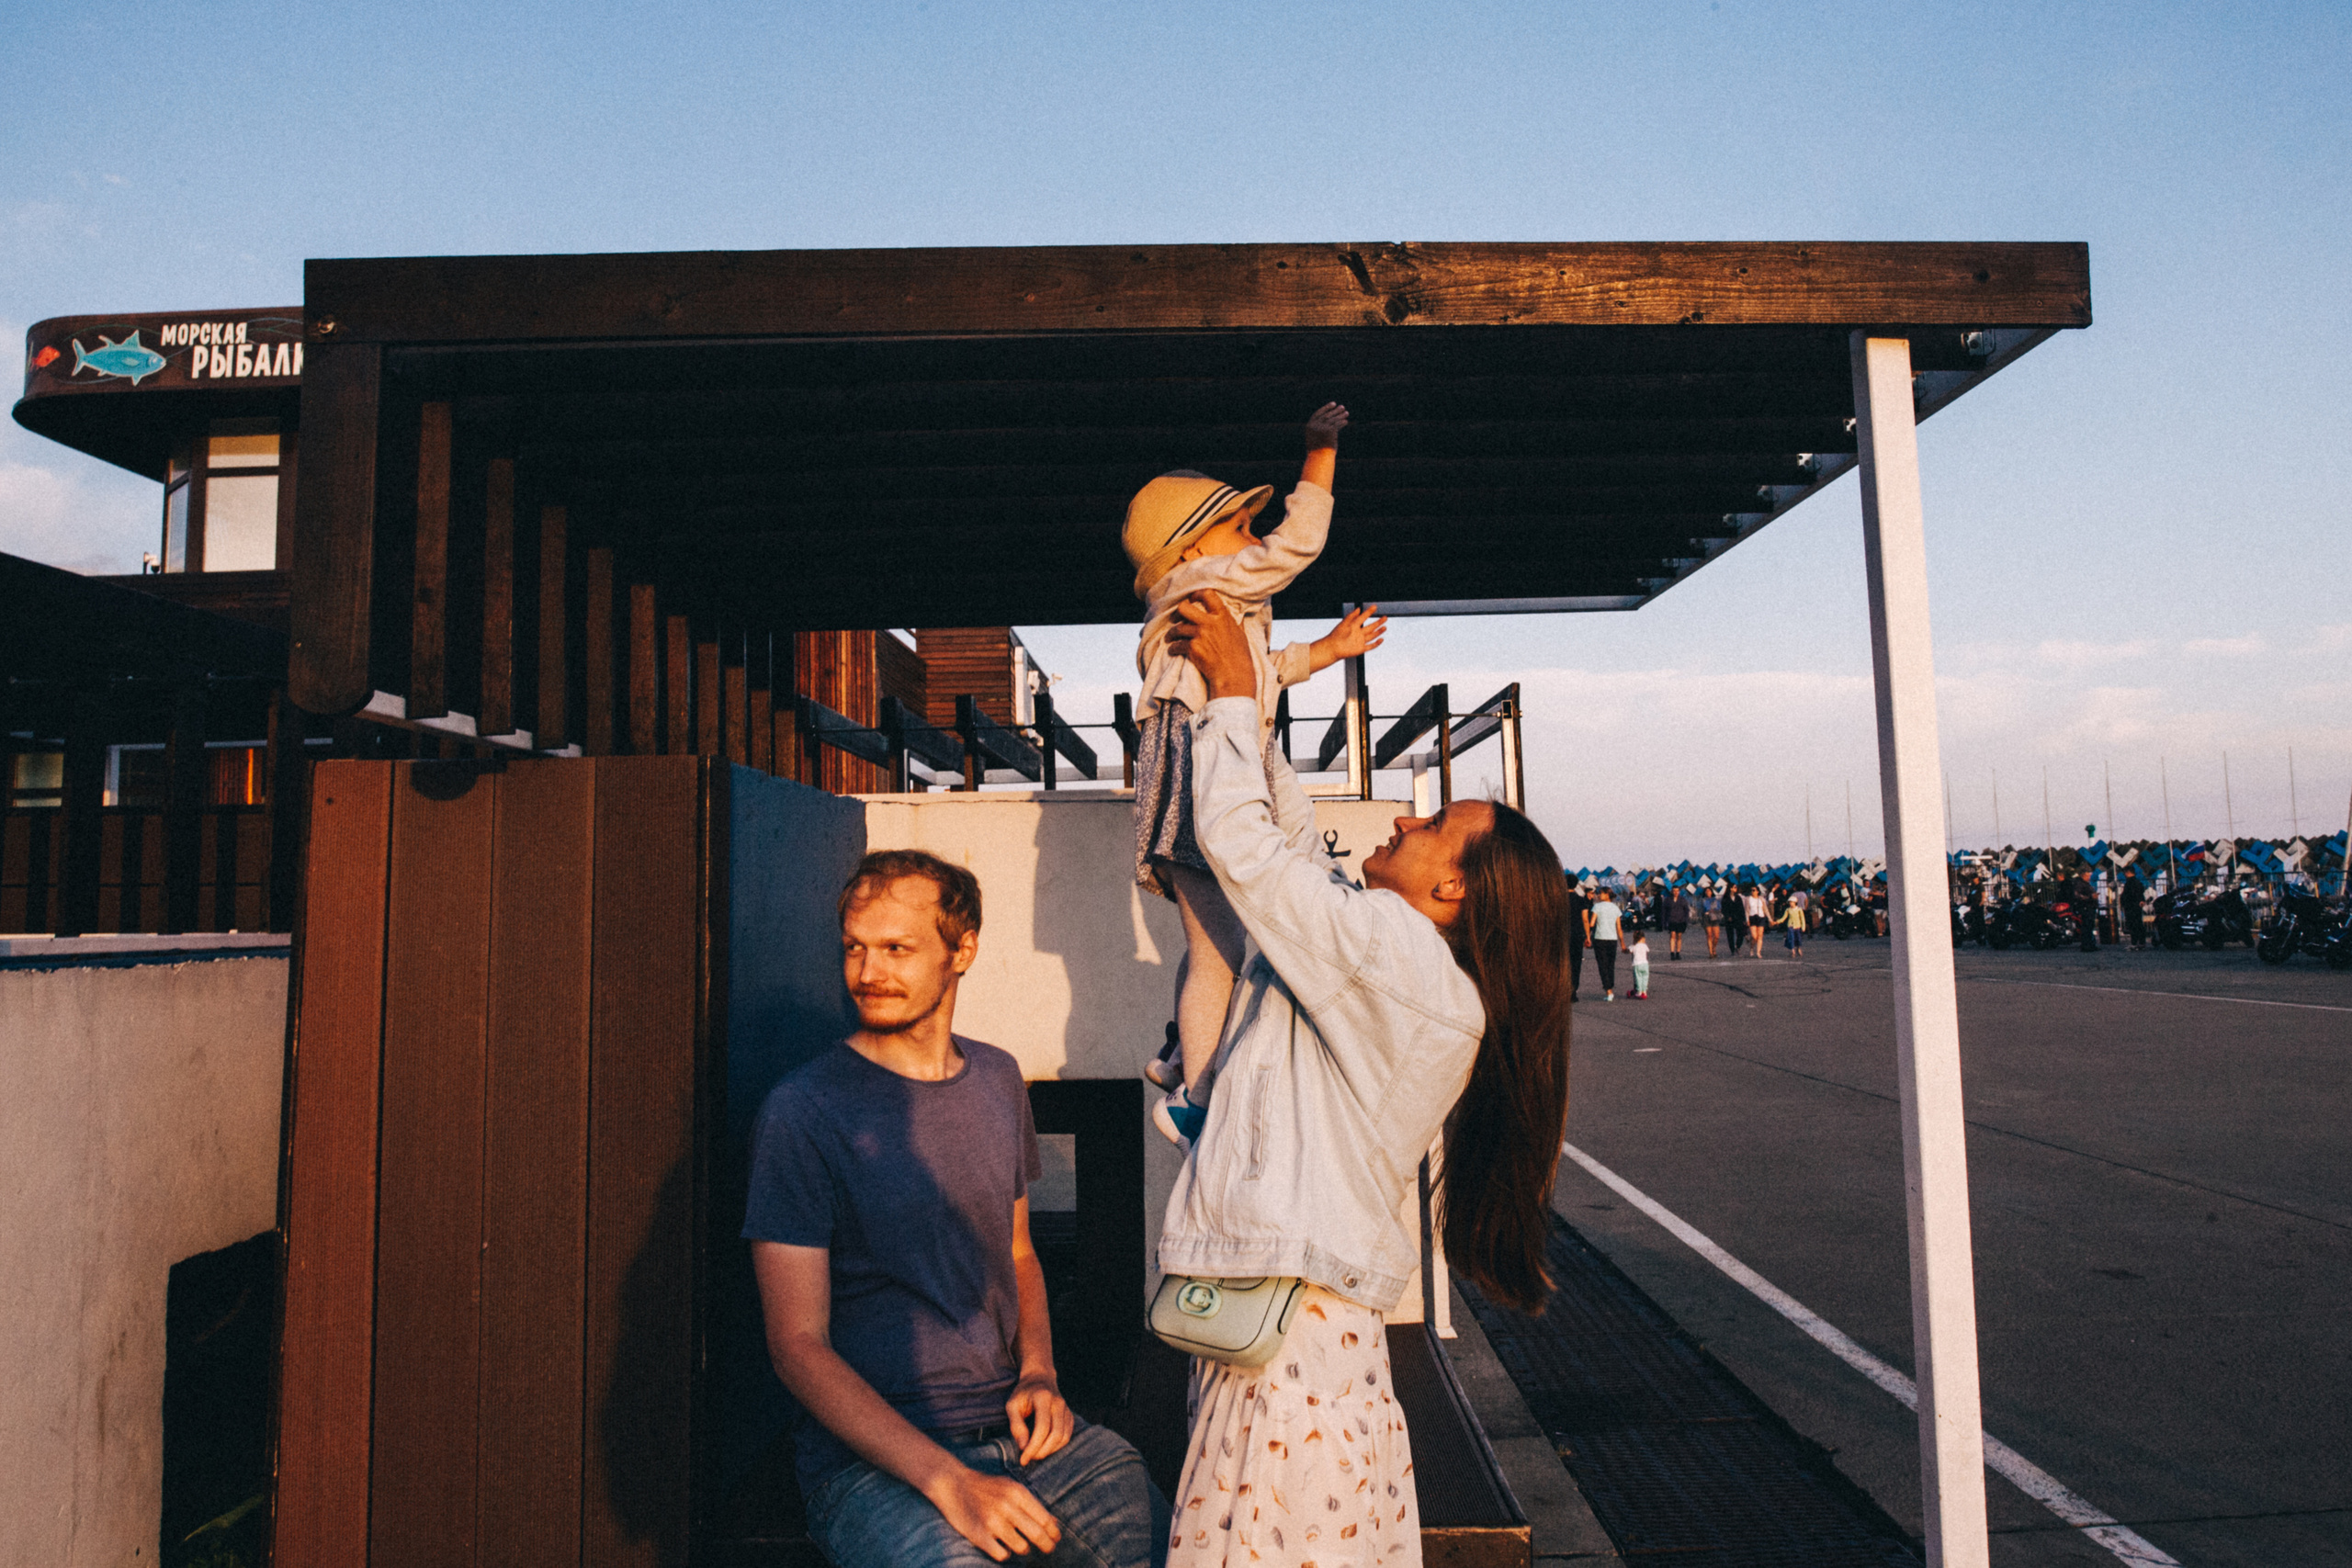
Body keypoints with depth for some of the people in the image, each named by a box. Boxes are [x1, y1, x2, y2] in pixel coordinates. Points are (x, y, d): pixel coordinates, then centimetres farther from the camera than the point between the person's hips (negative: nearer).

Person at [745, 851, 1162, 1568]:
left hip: (1015, 1427, 5)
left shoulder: (998, 1080, 10)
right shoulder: (802, 1111, -8)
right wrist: (948, 1481, -18)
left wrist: (1038, 1372, 2)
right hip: (871, 1456, -4)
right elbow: (797, 1344, -10)